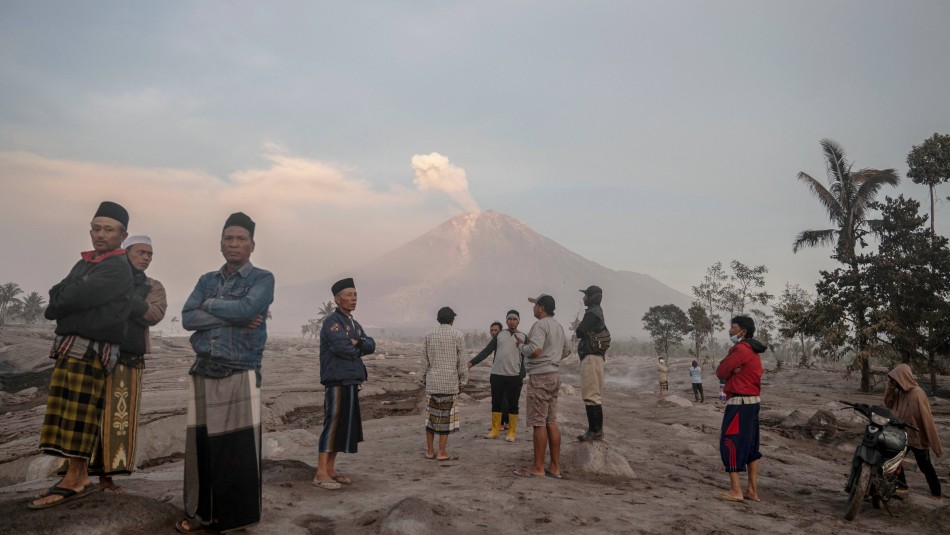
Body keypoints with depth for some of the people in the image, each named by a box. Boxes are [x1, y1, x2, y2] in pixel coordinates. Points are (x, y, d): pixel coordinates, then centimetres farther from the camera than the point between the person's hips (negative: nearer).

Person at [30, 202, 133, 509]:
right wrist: (69, 299, -5)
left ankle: (75, 480, -2)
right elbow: (58, 295, 15)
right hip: (69, 346, 9)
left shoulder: (118, 268, -9)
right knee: (68, 416, 8)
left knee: (79, 418, -7)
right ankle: (77, 477, 14)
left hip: (91, 350, -9)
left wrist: (59, 301, 1)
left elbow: (79, 297, -18)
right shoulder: (83, 264, 20)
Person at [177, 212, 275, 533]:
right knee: (200, 445, 7)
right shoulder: (207, 281, 15)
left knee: (239, 450, -3)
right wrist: (234, 318, -11)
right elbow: (188, 318, 0)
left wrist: (210, 305, -3)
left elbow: (248, 308, -18)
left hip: (241, 375, -4)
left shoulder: (263, 279, 2)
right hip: (203, 374, 5)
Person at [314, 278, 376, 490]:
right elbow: (341, 347, -23)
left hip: (352, 381, 9)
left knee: (346, 425, 9)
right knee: (332, 424, -10)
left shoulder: (355, 324, 19)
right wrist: (359, 350, -3)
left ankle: (330, 469, 17)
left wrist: (357, 342, -11)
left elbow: (371, 345, 9)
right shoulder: (332, 321, -8)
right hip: (337, 382, -9)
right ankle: (321, 474, -7)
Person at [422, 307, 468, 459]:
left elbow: (425, 361, 8)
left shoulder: (429, 336, 7)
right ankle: (442, 453, 5)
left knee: (431, 416, 10)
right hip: (450, 383, -3)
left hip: (432, 382, 3)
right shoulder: (457, 335, -3)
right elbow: (461, 361, -4)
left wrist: (424, 380, 17)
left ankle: (430, 451, 15)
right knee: (446, 417, 2)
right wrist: (462, 381, 4)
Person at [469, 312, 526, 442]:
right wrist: (472, 362, -4)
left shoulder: (523, 337, 5)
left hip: (514, 376, -2)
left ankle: (511, 432, 13)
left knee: (512, 404, 4)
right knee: (496, 403, 8)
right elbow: (486, 351, 5)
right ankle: (495, 430, 18)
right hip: (497, 375, 2)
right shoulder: (499, 335, 9)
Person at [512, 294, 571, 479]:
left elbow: (535, 350, -26)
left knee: (539, 423, -5)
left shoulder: (540, 325, -14)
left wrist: (521, 346, -8)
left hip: (540, 377, -9)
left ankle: (538, 468, -1)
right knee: (551, 422, 10)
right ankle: (555, 467, 13)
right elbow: (567, 349, 26)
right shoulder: (558, 326, 15)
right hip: (554, 375, 9)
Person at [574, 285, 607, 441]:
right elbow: (605, 333, 27)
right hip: (594, 356, 11)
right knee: (593, 395, 13)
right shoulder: (598, 312, 20)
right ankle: (595, 429, 17)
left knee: (591, 395, -11)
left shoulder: (593, 313, -11)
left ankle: (596, 430, -11)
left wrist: (577, 327, 7)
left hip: (591, 357, -11)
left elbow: (579, 332, -14)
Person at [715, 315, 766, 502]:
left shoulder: (740, 349, -16)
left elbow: (720, 372, -12)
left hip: (739, 403, -10)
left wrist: (730, 370, 4)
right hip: (752, 401, 10)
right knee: (750, 445, 12)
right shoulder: (753, 350, 16)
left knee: (730, 443, -6)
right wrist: (733, 370, -7)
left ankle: (735, 490, -5)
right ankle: (752, 490, 16)